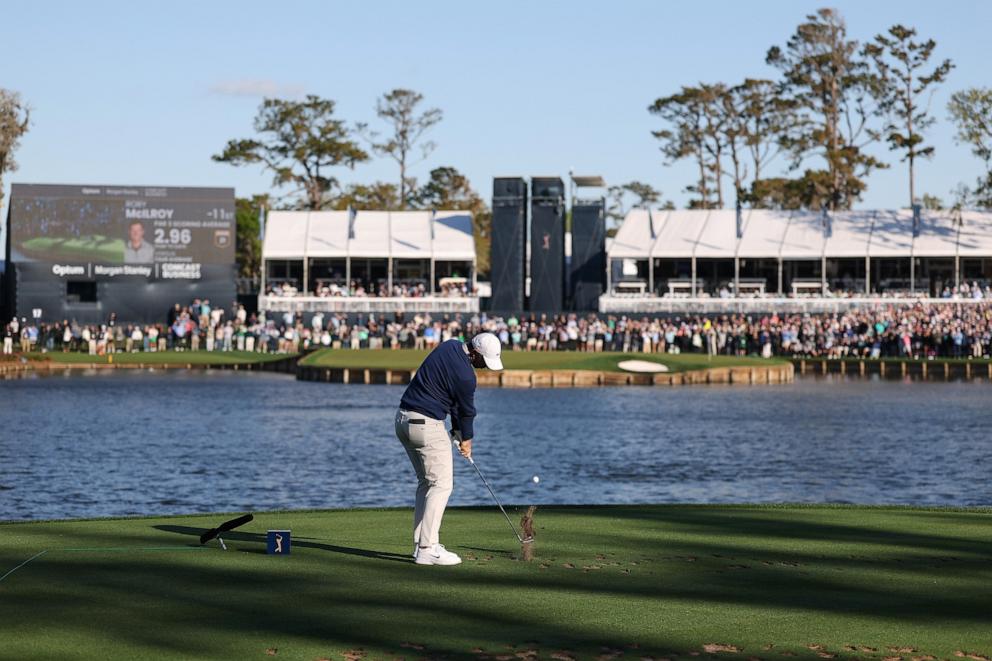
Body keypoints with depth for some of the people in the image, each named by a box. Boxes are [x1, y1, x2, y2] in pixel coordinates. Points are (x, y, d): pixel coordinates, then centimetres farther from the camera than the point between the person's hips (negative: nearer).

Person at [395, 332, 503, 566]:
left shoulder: (450, 346, 8)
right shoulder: (465, 374, -19)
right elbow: (467, 410, -3)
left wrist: (457, 428, 16)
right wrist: (466, 439, 15)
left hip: (403, 419, 10)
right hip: (426, 424, -10)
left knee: (426, 482, 16)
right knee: (441, 485, -4)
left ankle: (420, 543, 16)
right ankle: (427, 549, -8)